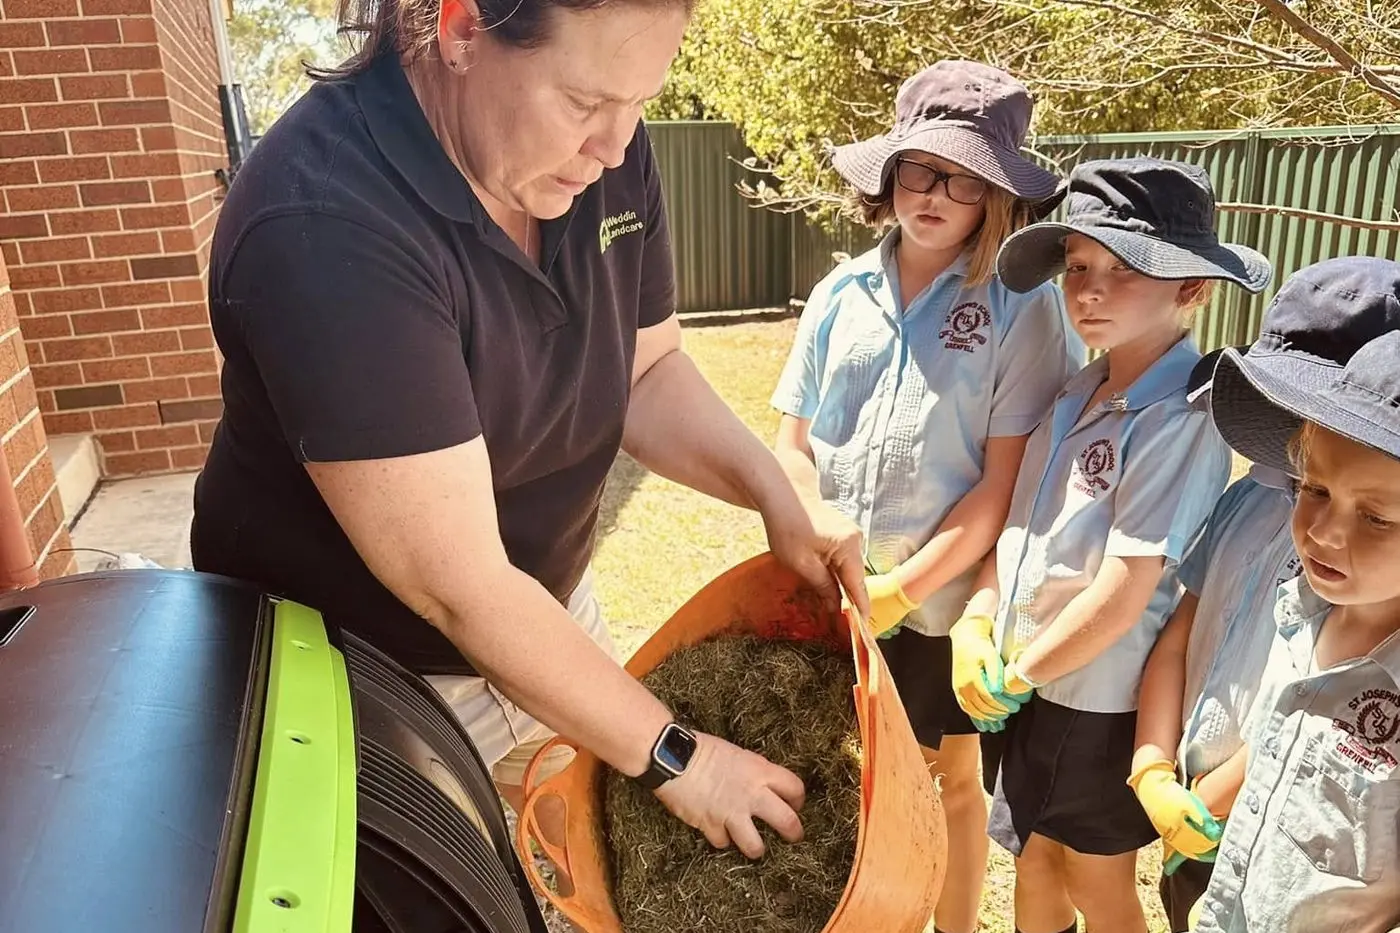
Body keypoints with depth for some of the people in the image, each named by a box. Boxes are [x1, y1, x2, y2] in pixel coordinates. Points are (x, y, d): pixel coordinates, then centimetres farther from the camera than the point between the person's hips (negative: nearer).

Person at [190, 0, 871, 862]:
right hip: (360, 682, -5)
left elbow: (647, 371, 1)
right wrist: (672, 756, -22)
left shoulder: (607, 153, -11)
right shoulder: (325, 225, -33)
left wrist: (777, 493, -16)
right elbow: (459, 588, -31)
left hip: (545, 621, 6)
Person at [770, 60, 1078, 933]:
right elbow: (794, 446, 2)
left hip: (945, 601, -3)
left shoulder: (1022, 305, -10)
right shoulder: (842, 293, 0)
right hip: (829, 600, 3)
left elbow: (1004, 484, -12)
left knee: (949, 780, 19)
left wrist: (901, 588, -16)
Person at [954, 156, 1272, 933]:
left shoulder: (1180, 418, -22)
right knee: (1033, 864, 24)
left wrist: (1017, 672, -13)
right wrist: (976, 622, -7)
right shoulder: (1078, 392, 1)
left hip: (1102, 702, -6)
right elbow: (1017, 518, 6)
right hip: (1032, 683, 6)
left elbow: (1125, 592, -23)